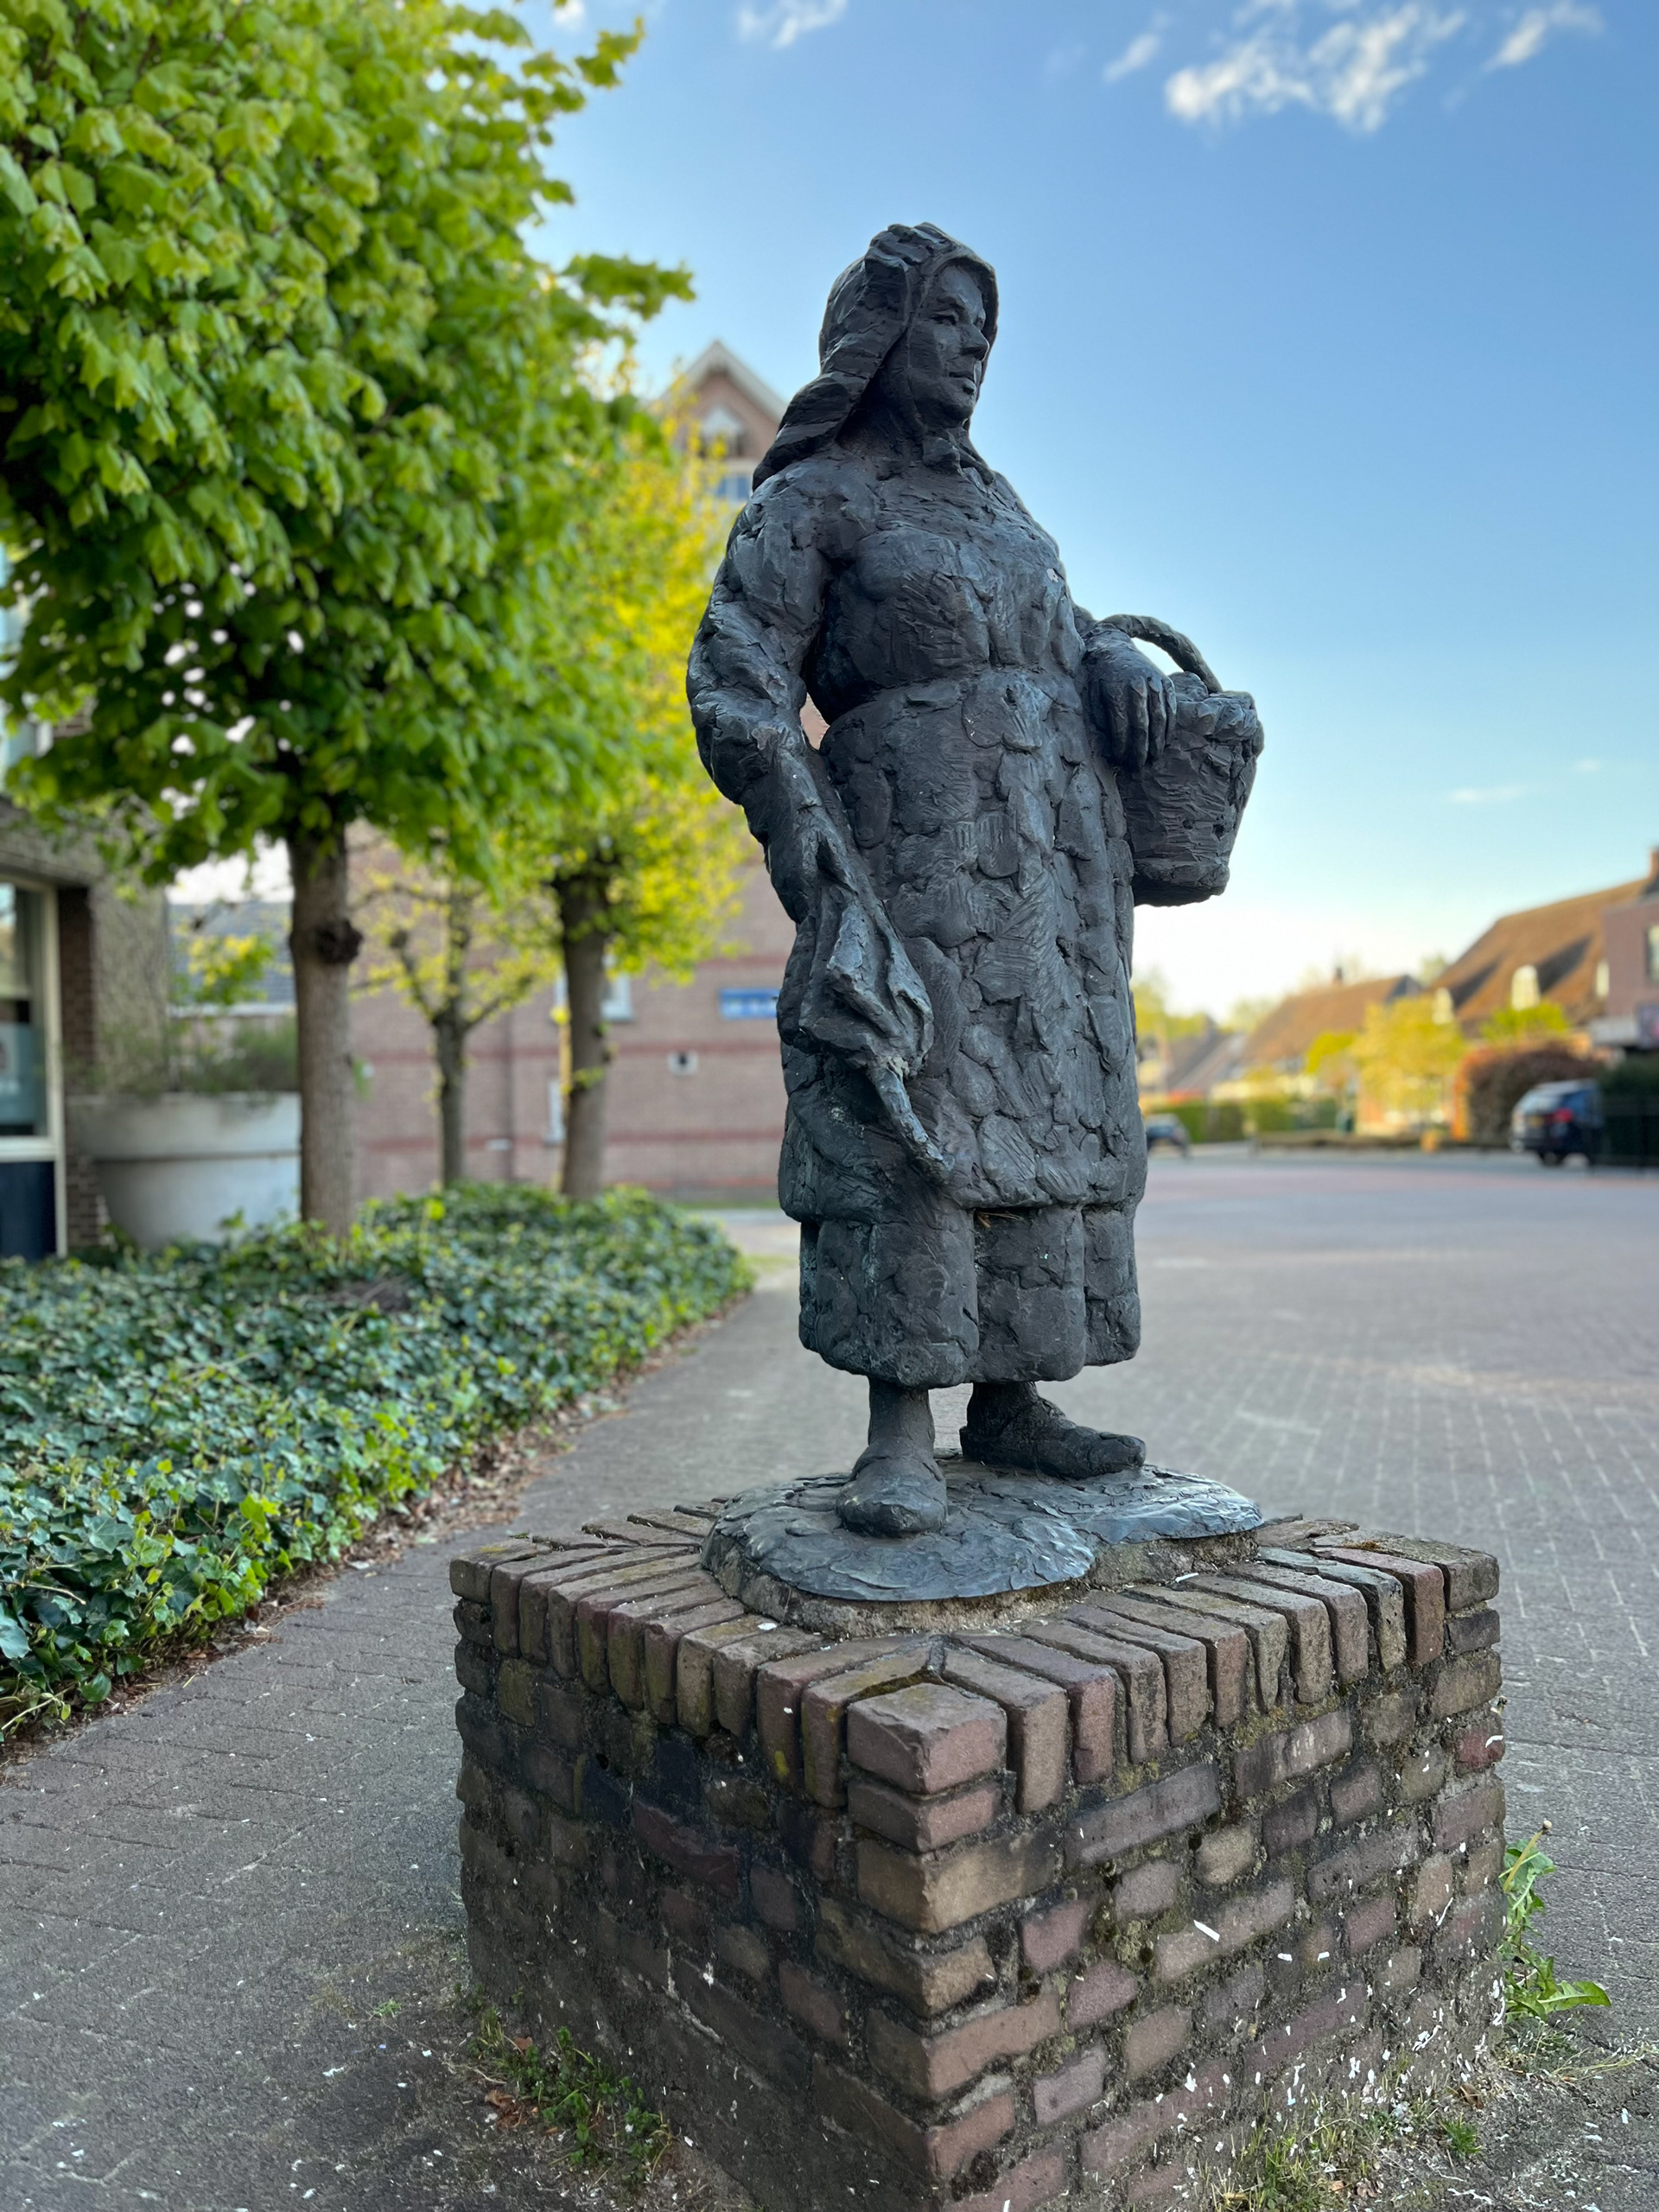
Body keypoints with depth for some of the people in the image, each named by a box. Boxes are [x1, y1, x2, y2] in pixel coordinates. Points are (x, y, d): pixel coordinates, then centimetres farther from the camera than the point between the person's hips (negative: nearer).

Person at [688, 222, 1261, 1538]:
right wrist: (812, 860, -16)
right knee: (908, 1123, -16)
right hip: (917, 852, -7)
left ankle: (1008, 1401, 8)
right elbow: (735, 688, -5)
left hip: (1055, 873, 7)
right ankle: (903, 1437, -15)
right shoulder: (814, 499, 3)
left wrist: (1125, 671, 5)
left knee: (1040, 1113, 2)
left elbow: (1069, 631, 30)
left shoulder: (992, 503, 24)